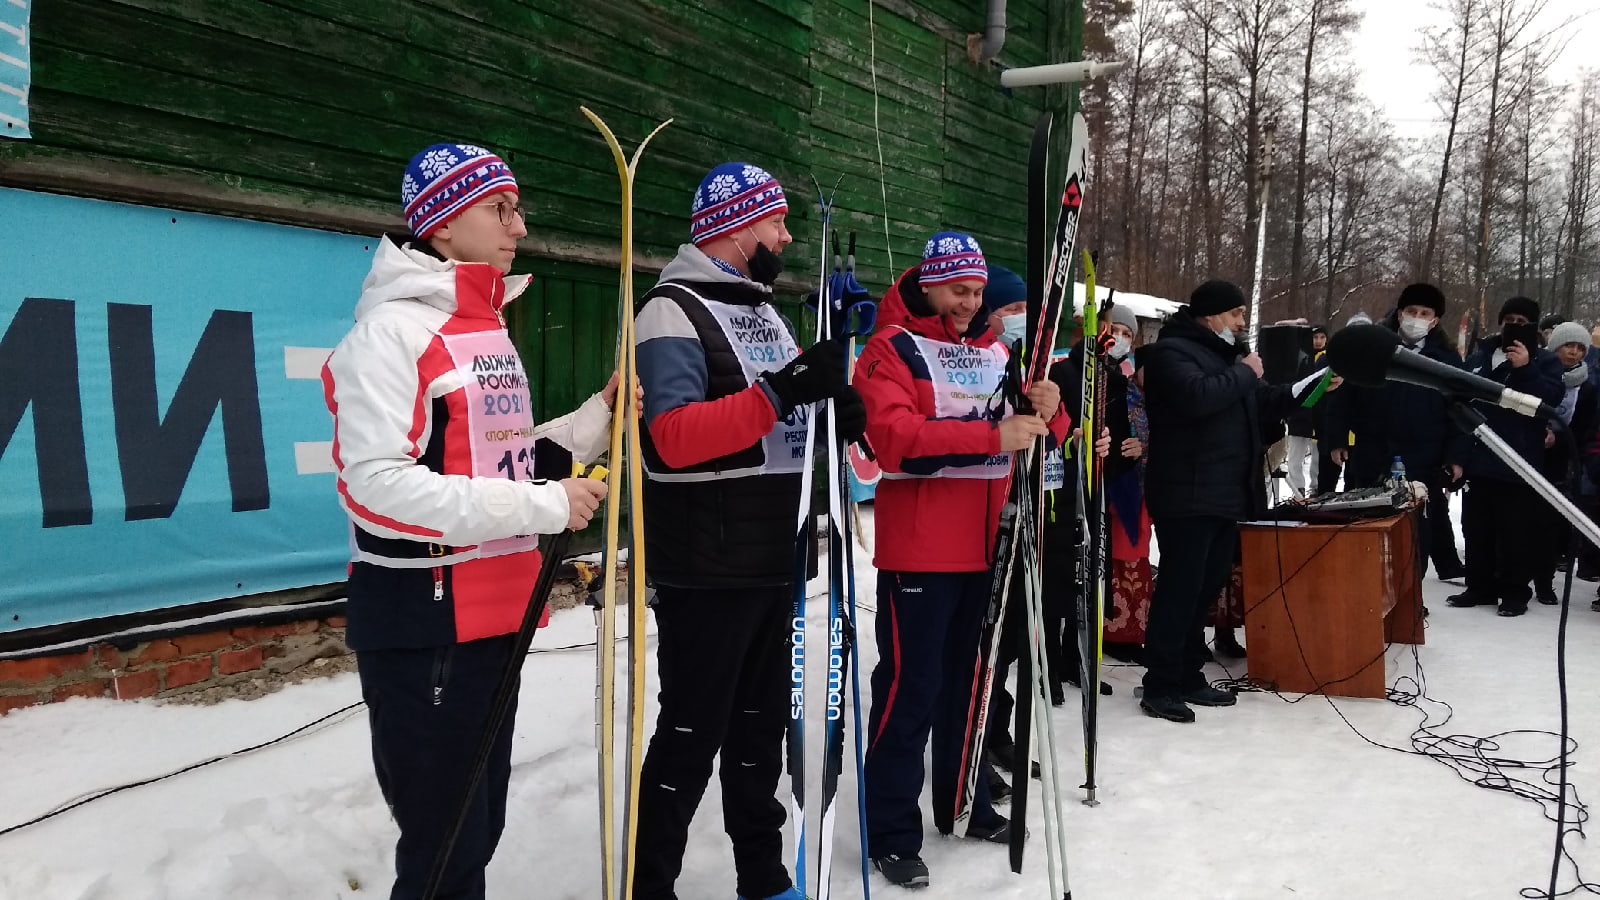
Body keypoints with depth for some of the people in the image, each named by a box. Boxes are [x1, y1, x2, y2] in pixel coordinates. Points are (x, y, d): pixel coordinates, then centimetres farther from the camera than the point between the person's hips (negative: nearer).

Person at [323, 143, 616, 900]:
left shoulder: (490, 328, 14)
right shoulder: (393, 328, -14)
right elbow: (380, 481, -23)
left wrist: (597, 416, 4)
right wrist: (541, 507, -24)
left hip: (494, 614, 9)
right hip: (421, 623, -9)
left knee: (480, 829, 19)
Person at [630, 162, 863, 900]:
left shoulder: (764, 310, 16)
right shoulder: (674, 311, -12)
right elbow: (674, 437, -25)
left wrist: (835, 407, 2)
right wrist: (783, 391, -29)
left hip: (771, 562, 9)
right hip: (706, 571, -9)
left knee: (761, 725, 18)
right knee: (691, 736, 0)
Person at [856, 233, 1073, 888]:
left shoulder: (996, 351, 15)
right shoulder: (893, 347, -5)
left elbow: (1037, 436, 17)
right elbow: (895, 435, -20)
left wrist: (1047, 411, -7)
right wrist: (992, 436, -27)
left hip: (986, 548, 7)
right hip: (919, 550, -7)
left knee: (972, 680, 16)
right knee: (911, 687, -5)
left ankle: (966, 804, 31)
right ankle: (891, 833, 5)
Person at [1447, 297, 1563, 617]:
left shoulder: (1545, 361, 3)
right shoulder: (1479, 356, 13)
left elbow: (1552, 398, -12)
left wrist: (1526, 370, -22)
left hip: (1520, 464, -4)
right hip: (1479, 459, 4)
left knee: (1516, 531, -3)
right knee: (1476, 528, 10)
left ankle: (1516, 591, 6)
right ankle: (1480, 586, 20)